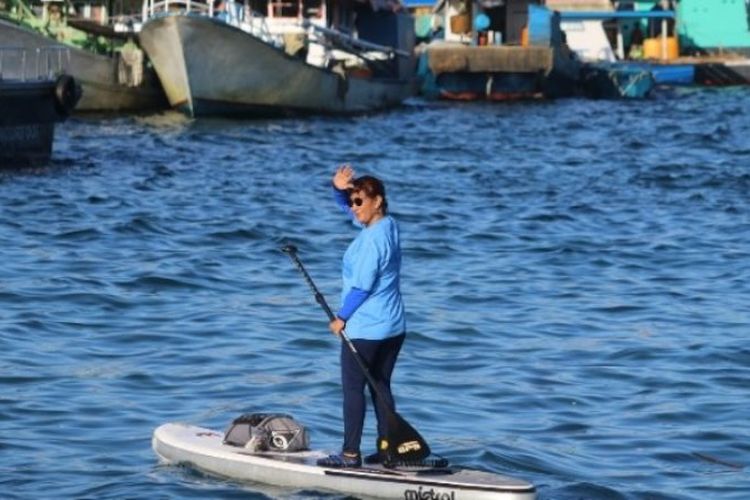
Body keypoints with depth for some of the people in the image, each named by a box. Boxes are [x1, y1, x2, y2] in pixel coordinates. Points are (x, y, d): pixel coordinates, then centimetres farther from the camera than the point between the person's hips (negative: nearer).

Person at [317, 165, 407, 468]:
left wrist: (341, 318, -8)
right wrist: (340, 189, -2)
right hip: (394, 327, 9)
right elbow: (346, 207, 20)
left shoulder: (372, 238, -20)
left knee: (353, 388, -3)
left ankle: (350, 454, -2)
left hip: (364, 329, -9)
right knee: (381, 387, 14)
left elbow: (362, 286, -19)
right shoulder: (388, 225, 7)